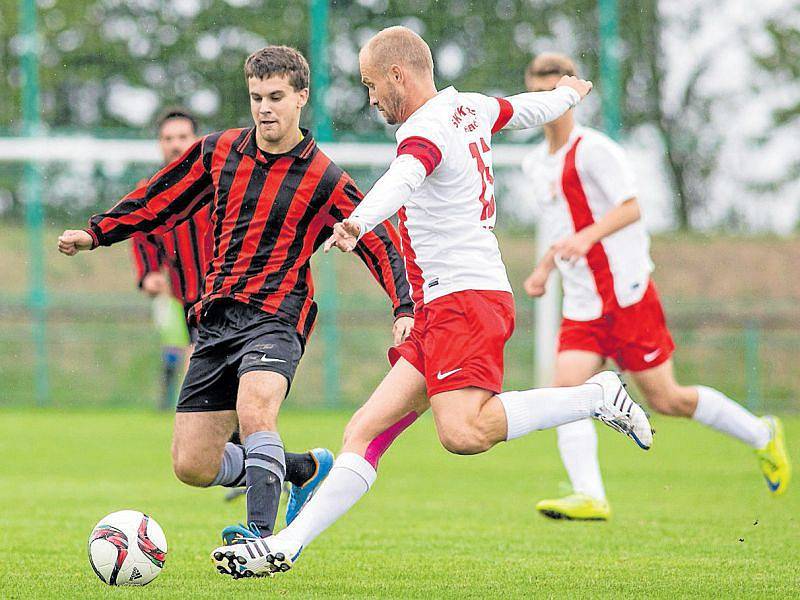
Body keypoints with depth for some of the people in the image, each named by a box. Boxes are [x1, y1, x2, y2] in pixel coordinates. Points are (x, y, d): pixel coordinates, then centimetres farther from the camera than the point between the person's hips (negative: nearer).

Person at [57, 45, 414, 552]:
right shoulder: (219, 151, 10)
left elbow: (382, 245, 1)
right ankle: (304, 470, 25)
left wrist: (405, 310, -11)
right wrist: (95, 233, 18)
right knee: (192, 466, 3)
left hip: (276, 317, -5)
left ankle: (261, 535, -34)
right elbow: (161, 202, 22)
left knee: (254, 406, -37)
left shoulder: (324, 180, -1)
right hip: (216, 317, 5)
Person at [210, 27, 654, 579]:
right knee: (366, 431, 2)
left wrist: (358, 224, -56)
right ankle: (285, 547, -2)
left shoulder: (427, 131, -13)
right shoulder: (470, 109, 16)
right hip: (441, 310, 10)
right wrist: (568, 94, 60)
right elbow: (527, 109, 36)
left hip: (465, 300, -10)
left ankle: (597, 397, -12)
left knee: (464, 433, -27)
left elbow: (402, 180, -36)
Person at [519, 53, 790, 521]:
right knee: (567, 387, -16)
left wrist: (586, 236, -34)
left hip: (627, 292, -7)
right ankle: (590, 497, -23)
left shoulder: (593, 149, -9)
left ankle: (762, 436, 20)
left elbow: (630, 208, -19)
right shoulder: (537, 164, 16)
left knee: (665, 400, -1)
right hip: (582, 304, 7)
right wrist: (545, 268, 17)